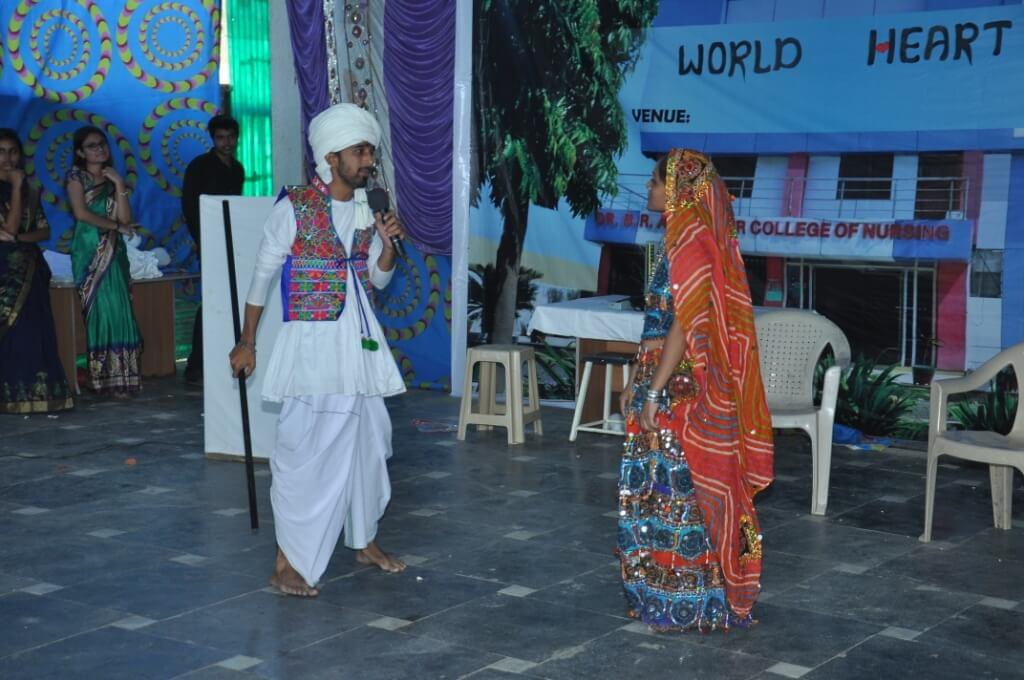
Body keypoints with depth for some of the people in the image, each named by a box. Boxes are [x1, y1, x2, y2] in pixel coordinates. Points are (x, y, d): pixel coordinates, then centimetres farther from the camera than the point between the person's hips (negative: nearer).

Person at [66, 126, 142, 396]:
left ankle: (120, 378, -1)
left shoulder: (112, 179, 16)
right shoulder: (76, 177, 4)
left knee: (119, 311, -3)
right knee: (101, 310, -11)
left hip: (114, 253, 4)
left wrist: (120, 186, -3)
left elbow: (126, 218, 5)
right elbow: (81, 213, -10)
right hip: (90, 253, -4)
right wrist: (116, 226, -6)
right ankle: (103, 379, -10)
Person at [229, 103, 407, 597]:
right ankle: (288, 562, 1)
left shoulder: (366, 209, 7)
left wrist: (386, 245, -6)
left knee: (367, 442, 13)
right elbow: (262, 277, -4)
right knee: (305, 449, -6)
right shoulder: (294, 208, -10)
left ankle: (365, 541, 30)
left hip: (360, 342, 6)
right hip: (312, 344, -6)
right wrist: (246, 343, -2)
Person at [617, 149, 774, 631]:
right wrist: (638, 382, 19)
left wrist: (652, 394, -22)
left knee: (676, 491, -2)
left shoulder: (689, 240, -17)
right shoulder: (686, 236, 13)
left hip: (680, 392, -10)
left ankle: (684, 606, 8)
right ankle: (667, 597, 24)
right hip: (676, 386, 10)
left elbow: (684, 324, -22)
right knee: (670, 490, 15)